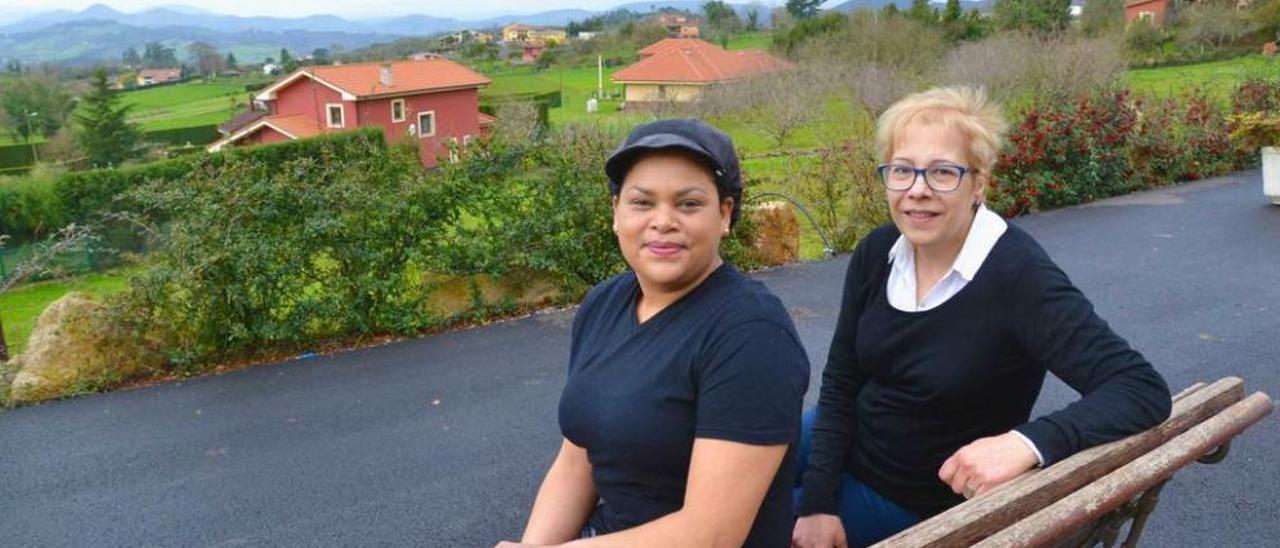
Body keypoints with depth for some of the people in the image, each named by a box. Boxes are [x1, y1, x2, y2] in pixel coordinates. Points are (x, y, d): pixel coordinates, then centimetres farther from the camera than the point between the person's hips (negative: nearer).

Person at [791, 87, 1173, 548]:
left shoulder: (1017, 276, -26)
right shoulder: (876, 254, -10)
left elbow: (1143, 390, -27)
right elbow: (840, 384, -4)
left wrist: (1029, 441, -43)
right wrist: (818, 501, -12)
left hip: (919, 502, -5)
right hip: (844, 446, 5)